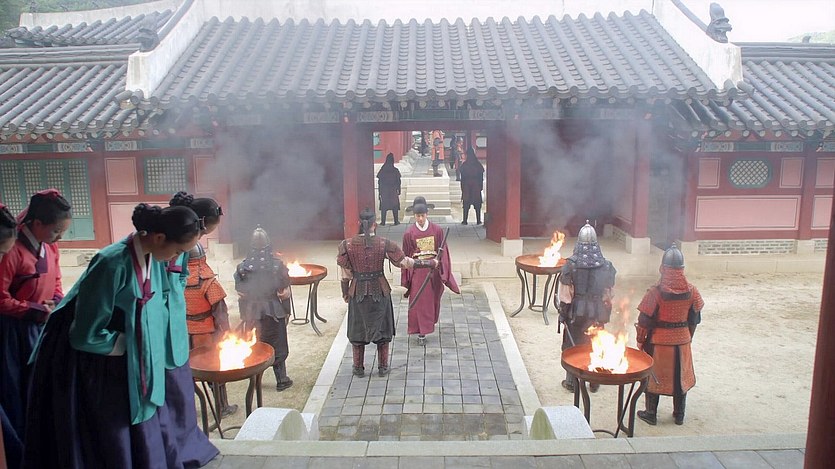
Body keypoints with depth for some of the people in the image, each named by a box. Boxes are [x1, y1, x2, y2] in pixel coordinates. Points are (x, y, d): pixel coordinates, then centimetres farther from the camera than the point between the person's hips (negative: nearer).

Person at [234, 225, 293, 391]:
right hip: (274, 310, -1)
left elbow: (241, 293, -1)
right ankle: (281, 380, 14)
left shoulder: (244, 266, -6)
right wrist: (287, 311, 5)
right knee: (277, 345, 10)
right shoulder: (277, 263, -10)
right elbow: (285, 292, -7)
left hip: (252, 310, 1)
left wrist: (244, 315, 10)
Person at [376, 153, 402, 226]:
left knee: (383, 207, 7)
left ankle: (383, 222, 6)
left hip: (384, 192, 1)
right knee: (395, 206, 8)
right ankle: (396, 221, 11)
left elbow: (379, 182, 0)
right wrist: (398, 191, 7)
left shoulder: (382, 170, -4)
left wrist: (380, 192, 8)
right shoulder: (395, 170, -7)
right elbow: (398, 182, -3)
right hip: (393, 191, -1)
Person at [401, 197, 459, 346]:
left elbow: (443, 251, 2)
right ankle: (421, 333, 4)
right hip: (417, 271, -2)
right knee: (419, 302, -2)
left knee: (433, 299, 15)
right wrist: (406, 277, 2)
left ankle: (430, 321, 41)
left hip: (434, 270, 2)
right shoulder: (409, 233, -4)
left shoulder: (437, 230, -2)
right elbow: (406, 255, 1)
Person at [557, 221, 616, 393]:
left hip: (576, 311, -2)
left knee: (572, 346, 12)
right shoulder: (605, 265, -5)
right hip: (597, 313, 2)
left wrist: (563, 313, 0)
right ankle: (594, 382, 26)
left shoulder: (571, 264, -13)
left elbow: (564, 293, -10)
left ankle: (571, 381, 19)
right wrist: (606, 313, 14)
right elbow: (609, 292, 3)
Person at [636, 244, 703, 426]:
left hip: (658, 342, -3)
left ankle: (651, 414, 21)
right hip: (682, 341, 4)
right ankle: (679, 415, 30)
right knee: (681, 376, 17)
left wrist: (641, 341, 0)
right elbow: (694, 319, 4)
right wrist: (688, 337, 18)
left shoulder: (656, 292, -19)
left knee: (653, 376, 11)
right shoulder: (691, 291, -7)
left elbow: (645, 321, -14)